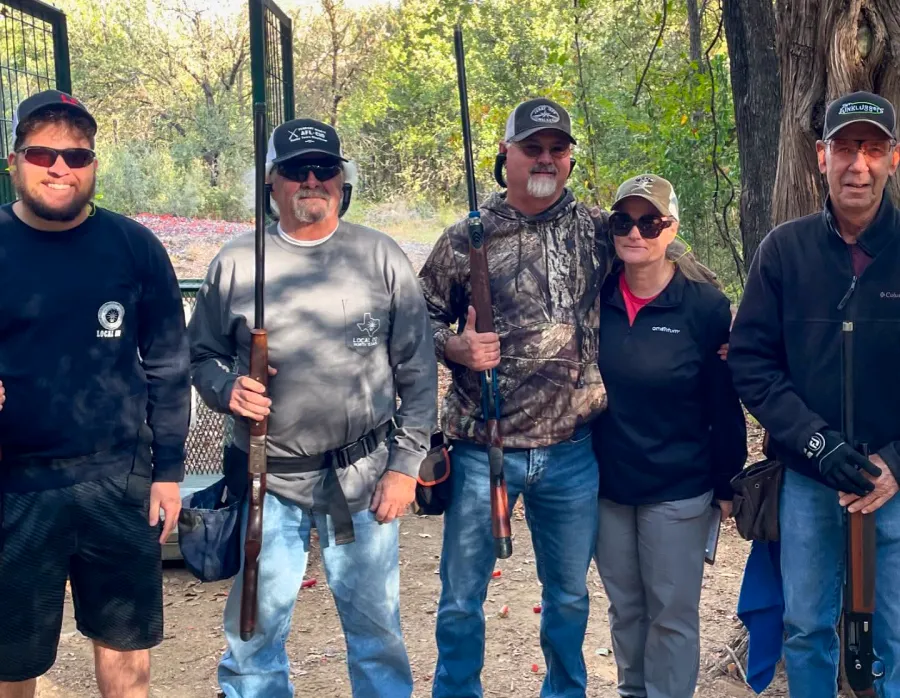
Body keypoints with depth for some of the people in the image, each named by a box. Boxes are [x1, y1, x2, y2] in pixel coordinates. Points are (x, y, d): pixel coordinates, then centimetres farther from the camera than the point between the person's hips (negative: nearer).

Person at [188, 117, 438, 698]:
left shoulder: (382, 257, 1)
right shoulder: (238, 262, 3)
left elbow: (418, 372, 1)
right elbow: (203, 355, 11)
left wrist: (405, 464, -3)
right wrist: (228, 388, -12)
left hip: (364, 477, 0)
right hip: (269, 478, 1)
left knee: (375, 624, 10)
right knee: (254, 631, 10)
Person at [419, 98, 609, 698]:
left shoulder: (597, 233, 2)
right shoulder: (466, 239, 0)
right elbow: (422, 318, 5)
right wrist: (455, 346, -14)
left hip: (572, 450, 1)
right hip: (482, 448, -1)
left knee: (569, 594, 17)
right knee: (462, 597, 9)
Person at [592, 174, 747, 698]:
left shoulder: (706, 306, -10)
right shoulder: (596, 299, -1)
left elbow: (724, 404, -7)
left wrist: (728, 484, -5)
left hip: (677, 491, -3)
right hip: (606, 486, 4)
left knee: (673, 614, 6)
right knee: (625, 607, 17)